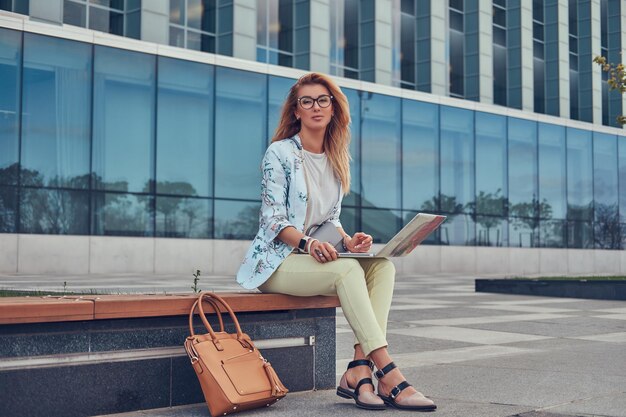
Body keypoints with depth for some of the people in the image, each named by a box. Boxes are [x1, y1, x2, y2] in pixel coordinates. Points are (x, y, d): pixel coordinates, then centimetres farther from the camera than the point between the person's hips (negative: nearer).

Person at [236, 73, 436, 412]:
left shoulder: (336, 160, 15)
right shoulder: (280, 153, -5)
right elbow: (274, 217, -12)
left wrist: (348, 240, -6)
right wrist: (307, 243, -30)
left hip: (319, 256, 6)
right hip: (277, 260, -6)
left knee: (383, 265, -21)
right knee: (347, 269, -33)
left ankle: (359, 370, -32)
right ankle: (388, 376, -38)